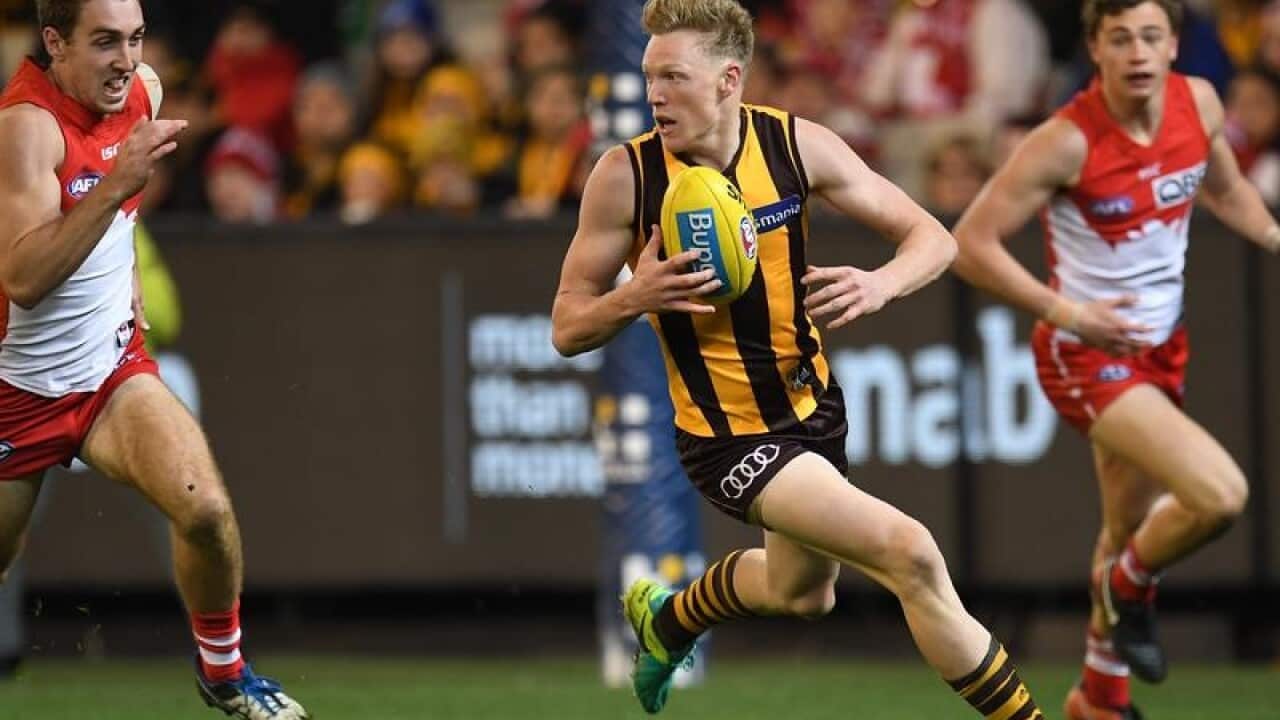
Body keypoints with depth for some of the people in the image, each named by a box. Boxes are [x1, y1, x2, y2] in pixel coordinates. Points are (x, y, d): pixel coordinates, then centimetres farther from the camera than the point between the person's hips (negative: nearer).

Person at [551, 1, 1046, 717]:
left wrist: (881, 283, -29)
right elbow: (568, 328, -9)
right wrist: (635, 296, -30)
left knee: (802, 594, 29)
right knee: (910, 553, -23)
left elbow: (933, 238, -7)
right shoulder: (627, 175, -16)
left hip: (815, 407, 5)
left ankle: (666, 618, 58)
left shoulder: (797, 145, -11)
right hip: (728, 436, -5)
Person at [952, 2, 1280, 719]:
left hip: (1160, 347, 7)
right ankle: (1129, 586, 6)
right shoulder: (1067, 143, -23)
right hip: (1086, 355, -7)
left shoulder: (1200, 103, -5)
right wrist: (1069, 314, -23)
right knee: (1220, 492, -24)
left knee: (1133, 528, 19)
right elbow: (972, 244, -18)